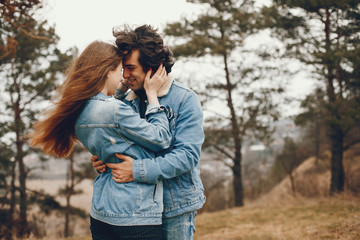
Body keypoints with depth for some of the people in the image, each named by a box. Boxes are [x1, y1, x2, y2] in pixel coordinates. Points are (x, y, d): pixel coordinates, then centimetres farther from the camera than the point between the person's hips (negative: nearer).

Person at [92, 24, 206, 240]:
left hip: (174, 207, -5)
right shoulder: (128, 101, 8)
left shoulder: (185, 99, -10)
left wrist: (138, 171, -28)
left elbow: (188, 154, -20)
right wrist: (102, 161, -7)